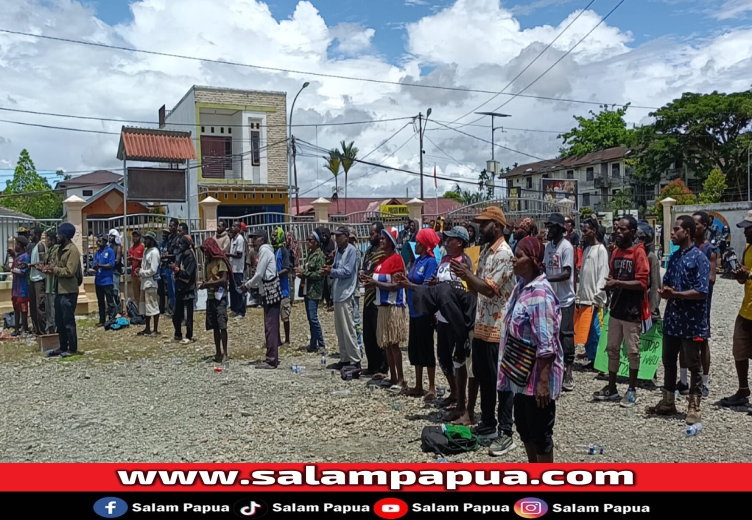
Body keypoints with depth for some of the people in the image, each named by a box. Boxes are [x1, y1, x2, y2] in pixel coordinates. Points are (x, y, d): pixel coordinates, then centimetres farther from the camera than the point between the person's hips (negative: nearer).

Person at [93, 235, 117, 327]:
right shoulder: (97, 253, 13)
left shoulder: (110, 251, -5)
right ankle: (102, 320, 21)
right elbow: (94, 266, 9)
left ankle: (111, 320, 2)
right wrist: (95, 267, -14)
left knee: (110, 302, -3)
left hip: (107, 281, -7)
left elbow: (111, 265, -13)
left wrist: (100, 265, -20)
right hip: (98, 281, 7)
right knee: (100, 302, 13)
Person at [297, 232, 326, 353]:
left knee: (313, 318, -10)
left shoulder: (319, 256, -12)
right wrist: (302, 274, 7)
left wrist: (304, 272, -17)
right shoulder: (310, 254, 15)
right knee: (310, 318, 12)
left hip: (314, 292, -9)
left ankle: (321, 345, -1)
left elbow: (319, 274, -20)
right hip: (307, 291, 9)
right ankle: (314, 344, 20)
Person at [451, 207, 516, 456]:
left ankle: (505, 433, 10)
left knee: (501, 382, 0)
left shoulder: (504, 253, -15)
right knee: (484, 379, 16)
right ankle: (488, 426, 28)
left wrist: (467, 274, -17)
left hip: (497, 328, -9)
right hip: (482, 326, 10)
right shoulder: (486, 252, 14)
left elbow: (490, 289, -22)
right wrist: (465, 275, -4)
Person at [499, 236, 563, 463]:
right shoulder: (521, 287, 7)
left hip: (537, 375, -10)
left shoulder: (540, 293, -23)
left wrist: (544, 381, -25)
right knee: (523, 426, 21)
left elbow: (547, 344, -25)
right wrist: (510, 368, 20)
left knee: (540, 432, 5)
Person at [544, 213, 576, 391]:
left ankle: (568, 374, 1)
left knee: (566, 335, -5)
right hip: (551, 298, 8)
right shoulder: (548, 246, 9)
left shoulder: (566, 247, -14)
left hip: (565, 299, -7)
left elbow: (567, 273, -21)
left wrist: (545, 278, -28)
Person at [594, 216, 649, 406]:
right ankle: (611, 388, 22)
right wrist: (610, 284, -2)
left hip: (632, 311, -7)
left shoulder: (638, 252, -11)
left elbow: (642, 282, -16)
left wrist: (618, 283, -21)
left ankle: (632, 390, 17)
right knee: (612, 349, 12)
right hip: (616, 308, 7)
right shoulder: (616, 251, 11)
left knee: (632, 351, 4)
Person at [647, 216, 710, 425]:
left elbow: (701, 292, -18)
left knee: (693, 364, 5)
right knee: (668, 361, 15)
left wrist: (675, 294, -20)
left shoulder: (699, 258, -12)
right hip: (672, 318, 7)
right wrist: (665, 291, -5)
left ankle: (694, 406, 17)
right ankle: (668, 402, 27)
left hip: (691, 321, -7)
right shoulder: (674, 257, 10)